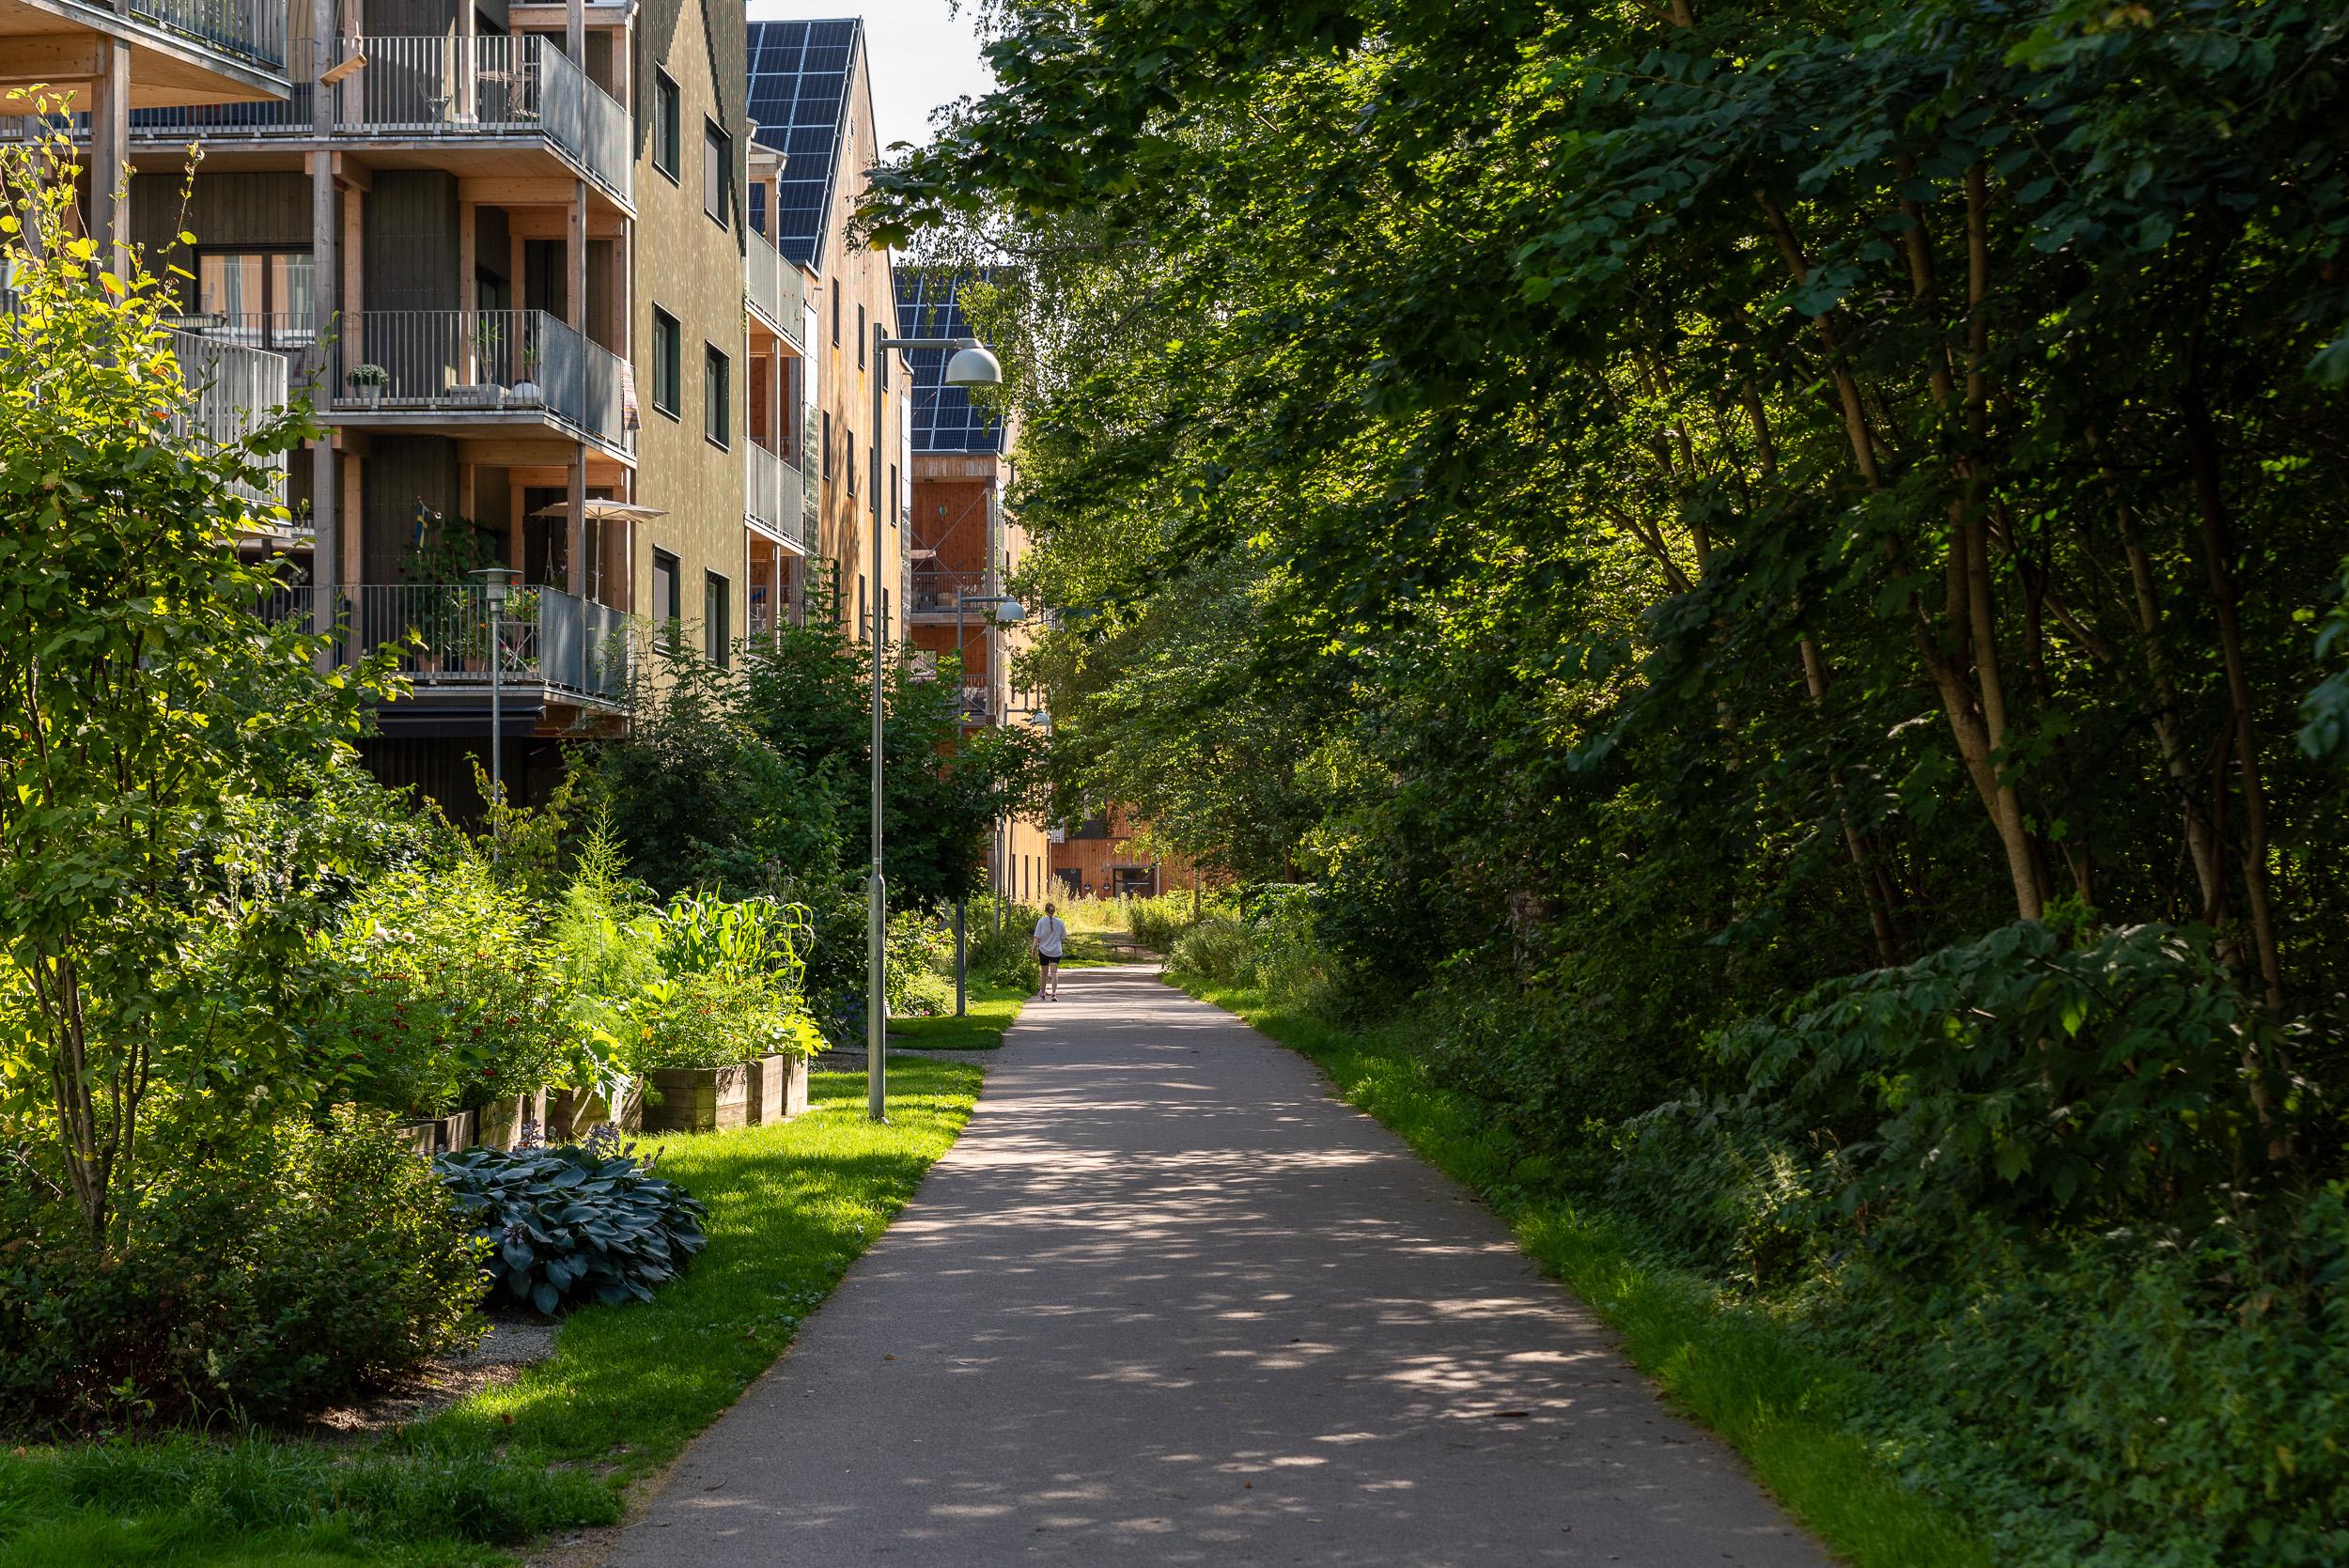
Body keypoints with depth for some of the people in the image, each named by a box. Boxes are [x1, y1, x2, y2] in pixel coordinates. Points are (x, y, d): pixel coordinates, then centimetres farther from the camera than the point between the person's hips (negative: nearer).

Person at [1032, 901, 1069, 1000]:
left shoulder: (1041, 922, -5)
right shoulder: (1059, 922, 0)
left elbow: (1037, 938, -7)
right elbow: (1063, 938, 8)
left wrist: (1033, 949, 2)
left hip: (1043, 950, 0)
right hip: (1056, 951, 0)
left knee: (1045, 973, 13)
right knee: (1054, 972, -7)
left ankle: (1042, 993, 29)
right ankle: (1053, 993, -23)